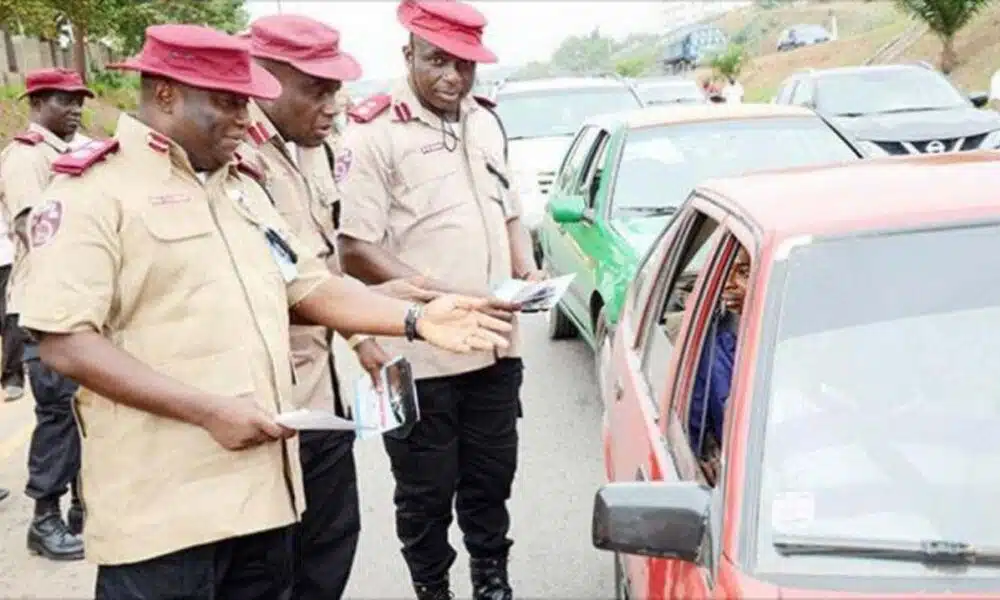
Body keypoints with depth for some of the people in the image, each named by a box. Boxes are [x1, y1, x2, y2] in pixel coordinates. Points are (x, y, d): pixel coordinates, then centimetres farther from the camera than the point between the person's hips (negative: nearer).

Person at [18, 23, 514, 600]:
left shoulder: (243, 183, 16)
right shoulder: (94, 189, -9)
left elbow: (310, 286, 15)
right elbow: (64, 342, -16)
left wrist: (415, 319, 0)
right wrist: (210, 410, -21)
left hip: (263, 484, 7)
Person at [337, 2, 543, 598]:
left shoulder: (487, 122, 12)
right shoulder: (374, 133, -10)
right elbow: (355, 250, -15)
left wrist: (526, 269, 2)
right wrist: (437, 298, -22)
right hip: (420, 356, -6)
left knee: (492, 479, 18)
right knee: (426, 493, 9)